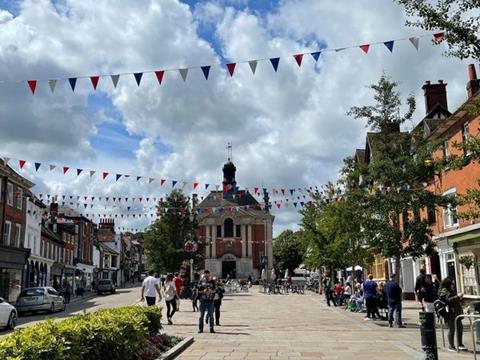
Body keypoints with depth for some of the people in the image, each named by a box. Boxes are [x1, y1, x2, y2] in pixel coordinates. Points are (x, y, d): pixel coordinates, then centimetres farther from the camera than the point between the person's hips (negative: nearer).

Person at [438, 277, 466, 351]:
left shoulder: (451, 290, 21)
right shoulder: (443, 291, -9)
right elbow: (448, 300, -22)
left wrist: (460, 298, 11)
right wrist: (457, 296, -17)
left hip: (456, 313, 9)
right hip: (450, 314, -9)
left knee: (460, 327, 12)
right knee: (452, 329, -7)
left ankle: (460, 344, 26)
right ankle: (451, 346, 2)